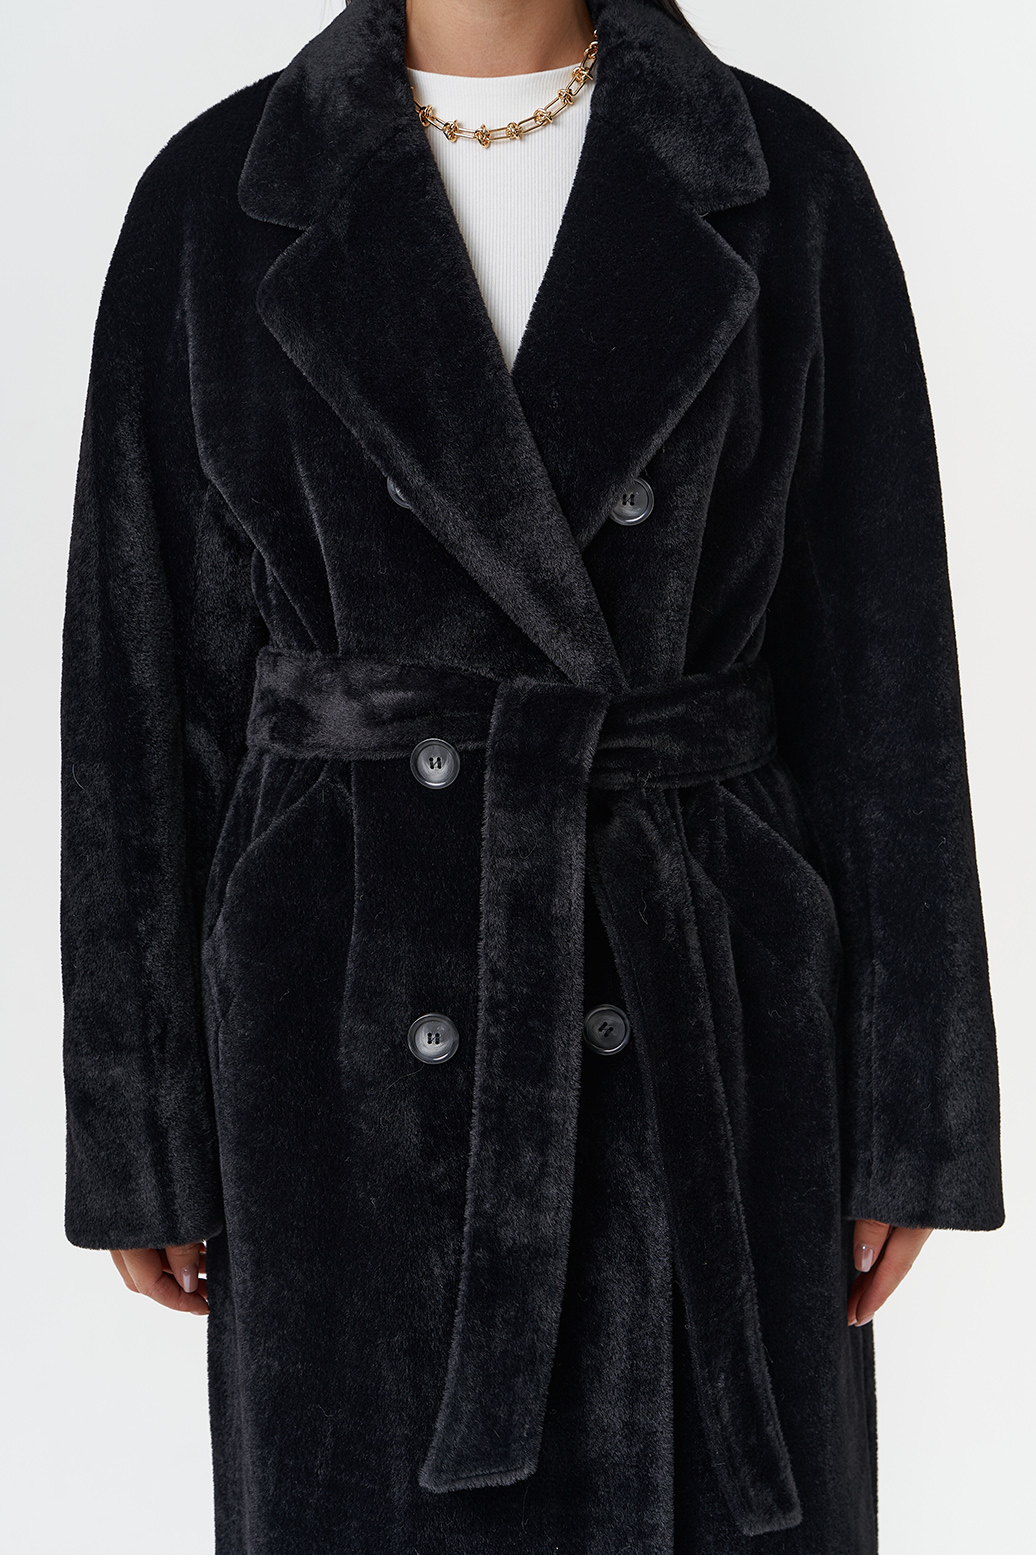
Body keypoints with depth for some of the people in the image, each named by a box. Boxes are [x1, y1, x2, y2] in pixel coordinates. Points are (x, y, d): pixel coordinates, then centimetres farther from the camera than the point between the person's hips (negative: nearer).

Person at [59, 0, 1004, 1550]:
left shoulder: (784, 183, -1)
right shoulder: (218, 199, -1)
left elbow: (877, 661, -1)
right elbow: (150, 676, 0)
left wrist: (910, 1110, -2)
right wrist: (139, 1134, 1)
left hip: (698, 999, 1)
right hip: (363, 1014, 0)